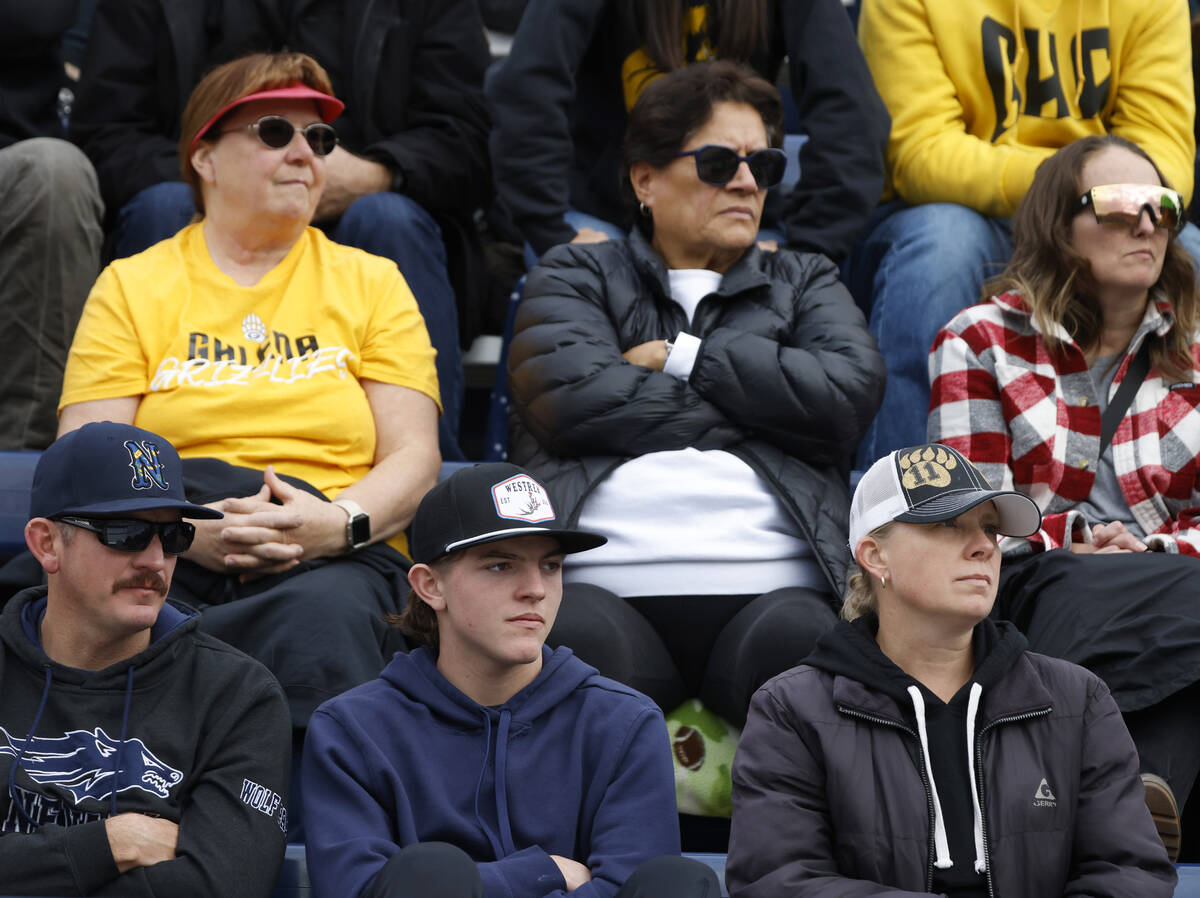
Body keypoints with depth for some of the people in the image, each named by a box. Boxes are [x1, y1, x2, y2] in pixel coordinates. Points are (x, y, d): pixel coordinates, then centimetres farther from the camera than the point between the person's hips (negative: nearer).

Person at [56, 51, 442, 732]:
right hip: (168, 563, 0)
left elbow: (415, 458, 10)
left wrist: (341, 523, -13)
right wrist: (189, 530, -16)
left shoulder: (372, 283, 20)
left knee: (324, 611, -38)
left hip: (331, 557, 0)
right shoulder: (131, 287, 16)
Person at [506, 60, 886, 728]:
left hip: (768, 587, 1)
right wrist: (756, 405, 6)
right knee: (574, 635, -37)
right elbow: (574, 398, 1)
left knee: (797, 638, -36)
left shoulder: (804, 282, 30)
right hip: (606, 586, -1)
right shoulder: (577, 275, 24)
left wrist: (680, 356, 7)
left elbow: (852, 391, 7)